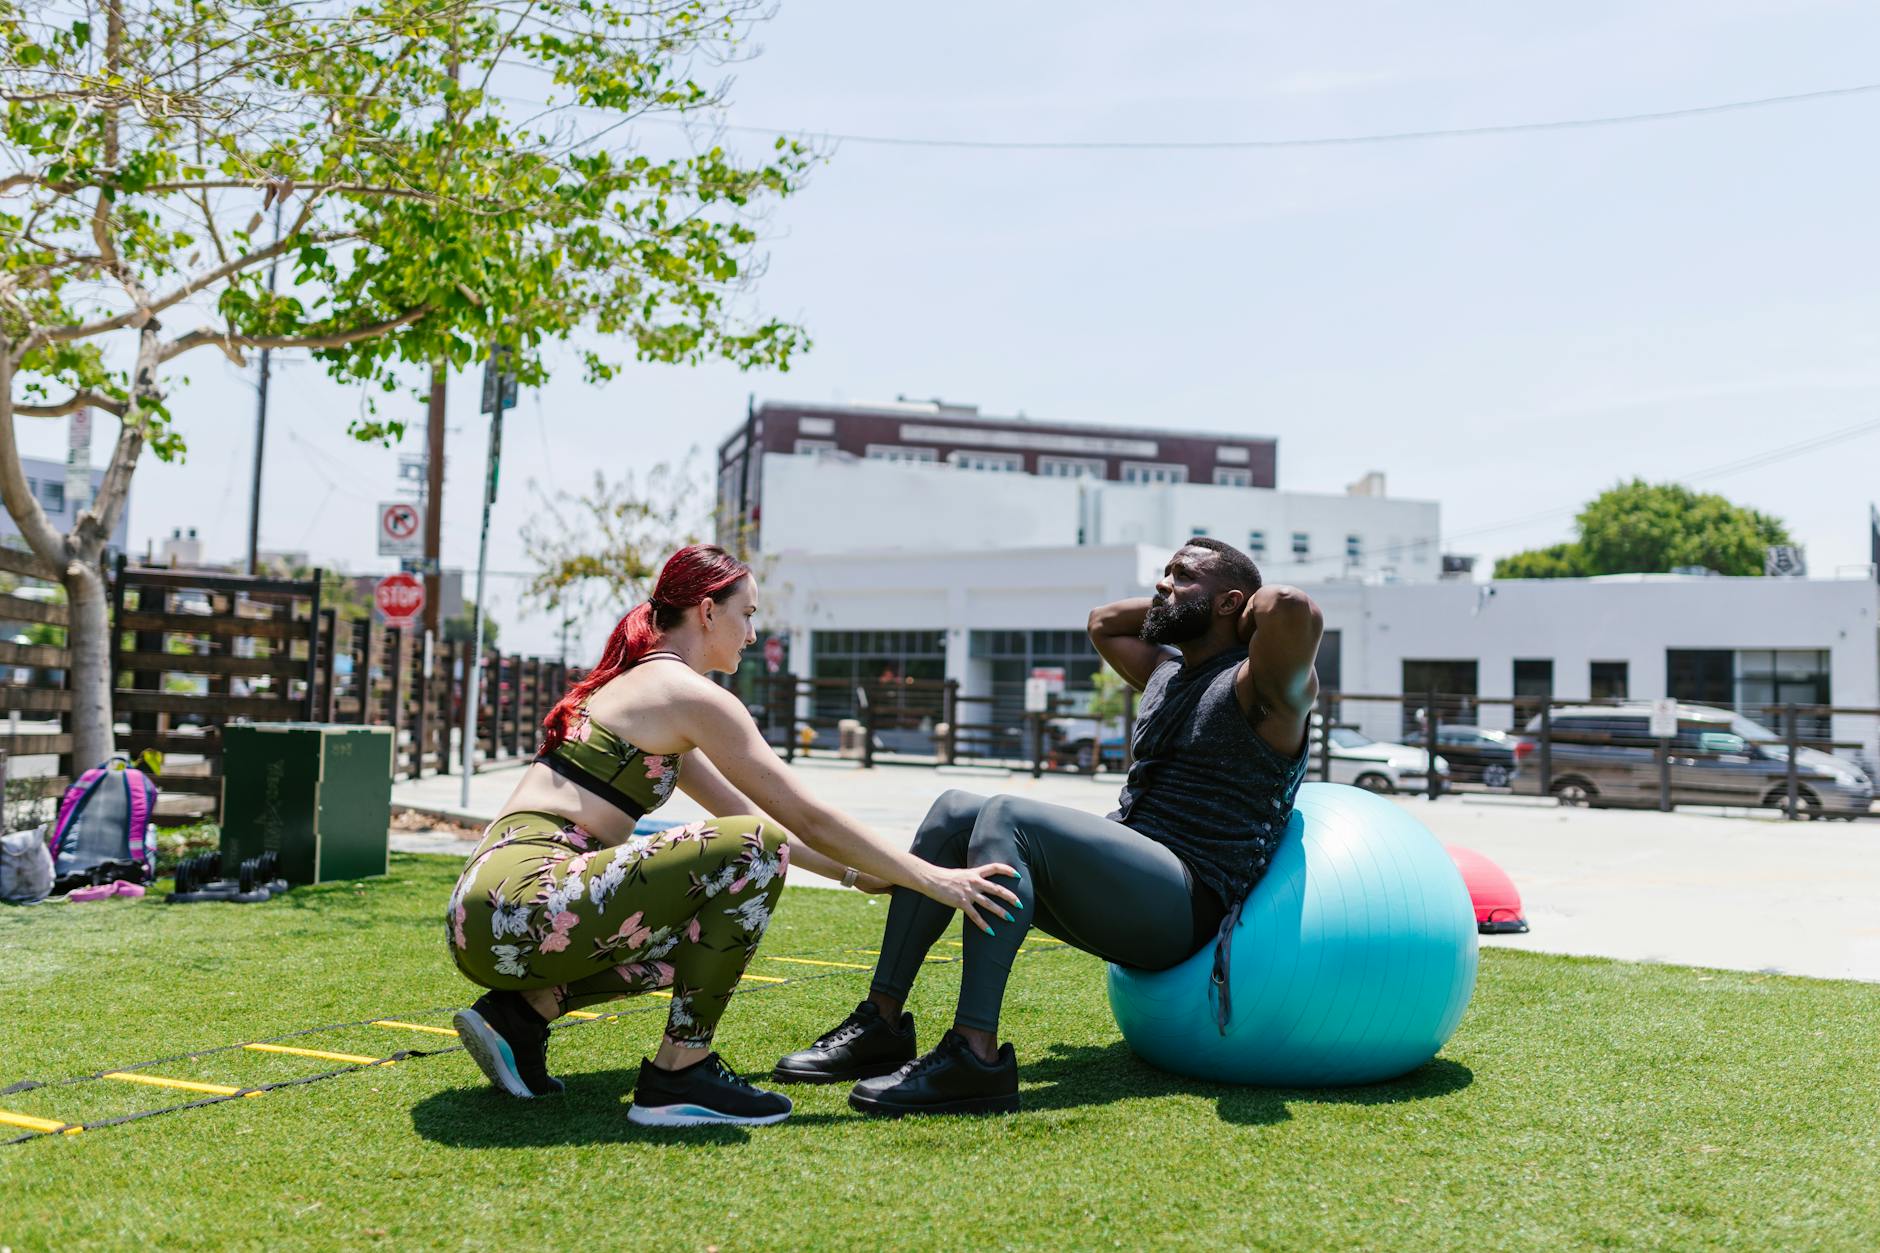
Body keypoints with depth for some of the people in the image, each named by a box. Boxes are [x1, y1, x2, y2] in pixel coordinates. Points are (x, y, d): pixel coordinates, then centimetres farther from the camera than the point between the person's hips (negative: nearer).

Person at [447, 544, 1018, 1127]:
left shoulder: (633, 682, 22)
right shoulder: (691, 694, -7)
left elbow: (739, 809, 27)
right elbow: (806, 818, -6)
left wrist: (854, 874, 27)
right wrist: (931, 879, 2)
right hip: (520, 905, -10)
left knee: (716, 935, 24)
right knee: (753, 848, -16)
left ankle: (523, 1010, 13)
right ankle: (679, 1075, -9)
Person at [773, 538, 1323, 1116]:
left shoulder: (1259, 685, -4)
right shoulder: (1166, 671, 22)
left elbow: (1294, 606, -25)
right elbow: (1103, 623, 39)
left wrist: (1252, 612, -4)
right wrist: (1172, 605, 27)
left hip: (1185, 908, -9)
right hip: (1118, 886, 9)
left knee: (1006, 817, -28)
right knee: (956, 811, -5)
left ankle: (974, 1057, -35)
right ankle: (881, 1024, -8)